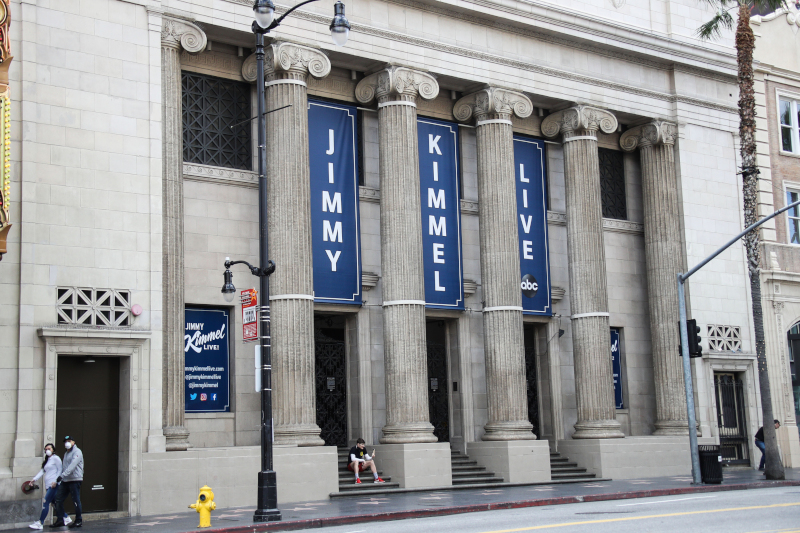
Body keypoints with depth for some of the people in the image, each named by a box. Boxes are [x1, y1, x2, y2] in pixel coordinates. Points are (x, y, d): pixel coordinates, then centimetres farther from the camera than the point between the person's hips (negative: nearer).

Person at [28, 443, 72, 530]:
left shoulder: (56, 458, -2)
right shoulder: (47, 460, 22)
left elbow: (60, 470, -7)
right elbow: (42, 471, 16)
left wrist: (55, 481, -16)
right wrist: (34, 479, 2)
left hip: (54, 484, -8)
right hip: (48, 485, 8)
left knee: (46, 502, -12)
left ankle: (40, 523, -14)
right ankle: (66, 518, 19)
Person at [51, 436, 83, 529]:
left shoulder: (77, 452, -7)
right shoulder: (66, 454, 22)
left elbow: (72, 465, -20)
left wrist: (63, 475, -28)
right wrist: (61, 477, 12)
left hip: (75, 480, -9)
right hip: (65, 480, 9)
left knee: (76, 500, -4)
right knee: (58, 499, 4)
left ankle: (78, 520, 5)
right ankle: (60, 521, 9)